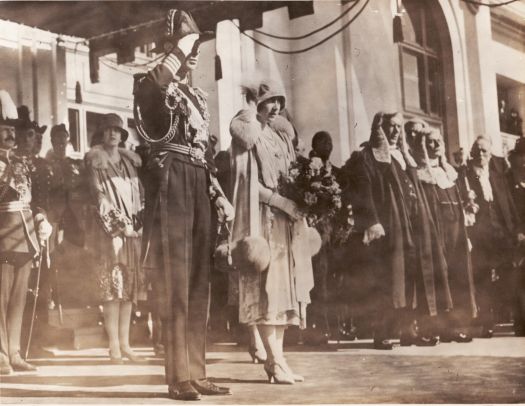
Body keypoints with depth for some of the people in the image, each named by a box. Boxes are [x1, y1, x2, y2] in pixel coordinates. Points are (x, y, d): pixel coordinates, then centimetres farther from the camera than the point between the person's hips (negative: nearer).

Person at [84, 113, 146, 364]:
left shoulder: (130, 160, 14)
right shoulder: (95, 160, 0)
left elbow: (139, 195, 13)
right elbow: (99, 198, -7)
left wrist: (138, 224, 1)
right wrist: (120, 226, -11)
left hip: (132, 230, 5)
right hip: (108, 230, -5)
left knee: (130, 286, 4)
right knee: (112, 286, -7)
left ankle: (125, 343, 10)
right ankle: (114, 347, -4)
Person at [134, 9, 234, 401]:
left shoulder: (198, 95, 23)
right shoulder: (151, 84, 0)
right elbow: (163, 75, -28)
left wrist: (220, 195, 14)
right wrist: (184, 42, -15)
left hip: (198, 185, 8)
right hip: (170, 180, -8)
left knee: (198, 284, 7)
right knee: (174, 283, -8)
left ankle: (196, 372, 12)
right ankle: (179, 377, -5)